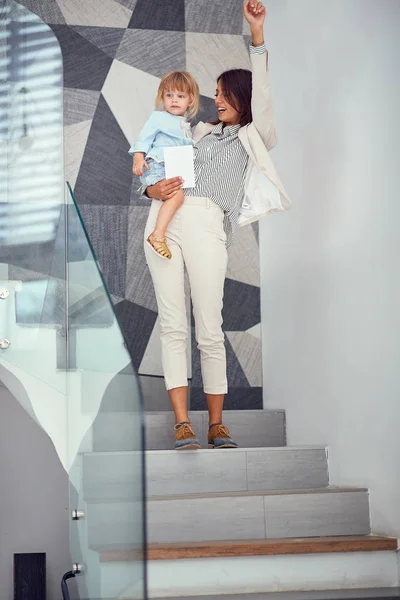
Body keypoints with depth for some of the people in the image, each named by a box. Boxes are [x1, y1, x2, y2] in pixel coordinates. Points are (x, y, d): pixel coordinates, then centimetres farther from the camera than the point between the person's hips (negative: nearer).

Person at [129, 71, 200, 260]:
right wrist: (138, 157, -16)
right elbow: (144, 138, -4)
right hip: (157, 165, -9)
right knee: (177, 193, -31)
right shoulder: (158, 117, 4)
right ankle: (157, 235, -40)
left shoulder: (186, 126, 25)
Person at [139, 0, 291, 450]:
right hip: (163, 218, 4)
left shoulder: (255, 138, 17)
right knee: (173, 325, -6)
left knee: (210, 330, -6)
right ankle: (182, 424, -8)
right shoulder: (201, 132, 28)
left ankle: (216, 426, 3)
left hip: (206, 223, -4)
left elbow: (260, 94, 2)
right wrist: (153, 189, 1)